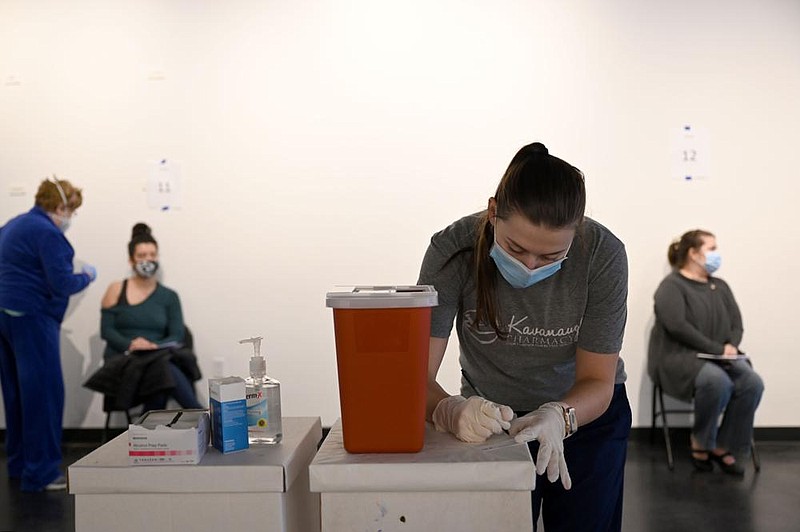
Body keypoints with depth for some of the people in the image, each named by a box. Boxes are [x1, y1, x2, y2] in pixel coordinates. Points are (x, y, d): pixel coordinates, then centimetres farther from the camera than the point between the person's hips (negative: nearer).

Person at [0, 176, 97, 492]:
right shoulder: (48, 233, -14)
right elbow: (62, 284, -18)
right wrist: (87, 276, 0)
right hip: (32, 320, -10)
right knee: (44, 394, -5)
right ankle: (40, 474, -2)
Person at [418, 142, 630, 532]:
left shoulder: (603, 255, -27)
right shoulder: (453, 250, -28)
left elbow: (597, 381, -20)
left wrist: (558, 417, -41)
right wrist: (450, 411, -51)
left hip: (586, 413, 1)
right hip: (493, 416, 0)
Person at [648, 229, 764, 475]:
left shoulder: (720, 286, 17)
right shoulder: (672, 285, -6)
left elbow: (737, 325, 13)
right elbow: (677, 326, -19)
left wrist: (731, 347, -11)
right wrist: (717, 349, -19)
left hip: (719, 358, 7)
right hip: (678, 356, -6)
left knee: (752, 382, -23)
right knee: (717, 381, -36)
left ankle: (723, 446, -8)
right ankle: (700, 442, -10)